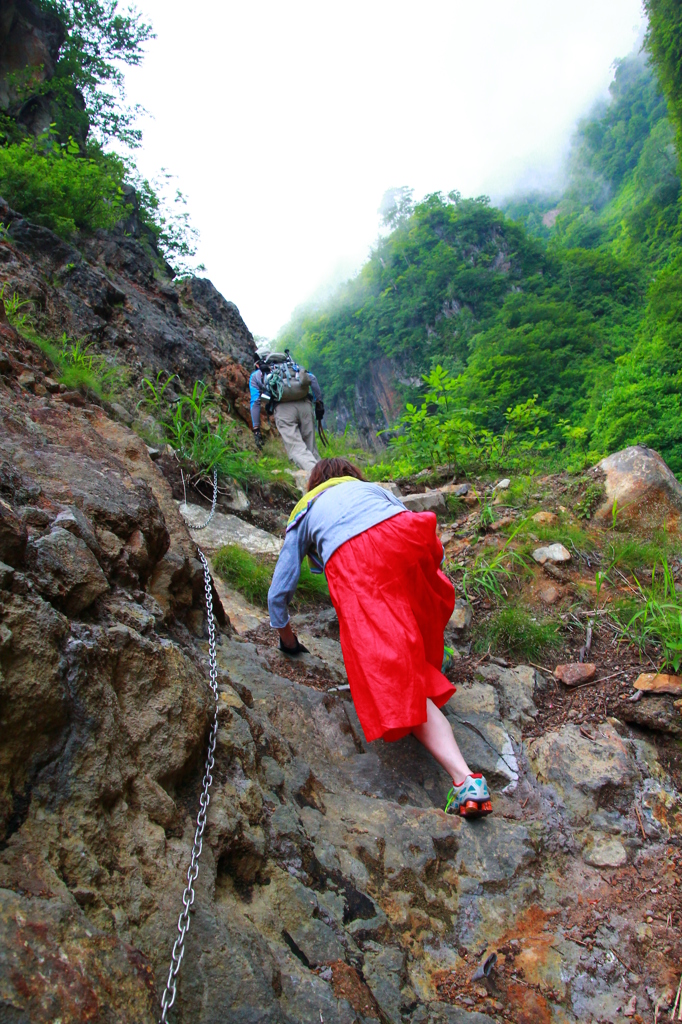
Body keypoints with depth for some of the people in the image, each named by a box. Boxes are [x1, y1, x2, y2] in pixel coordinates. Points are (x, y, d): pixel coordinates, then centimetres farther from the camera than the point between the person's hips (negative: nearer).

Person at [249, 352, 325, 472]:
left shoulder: (256, 375, 24)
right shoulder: (291, 364, 32)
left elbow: (255, 402, 13)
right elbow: (312, 378, 18)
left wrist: (256, 429, 12)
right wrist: (319, 402, 18)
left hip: (282, 408, -3)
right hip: (304, 404, 3)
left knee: (297, 450, -9)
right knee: (311, 448, 12)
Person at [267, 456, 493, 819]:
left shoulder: (302, 515, 35)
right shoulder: (372, 488, 39)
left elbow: (279, 591, 35)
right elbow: (430, 541, 38)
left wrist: (287, 639, 51)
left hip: (352, 563, -2)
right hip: (404, 534, 3)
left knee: (394, 679, -9)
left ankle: (464, 779, -19)